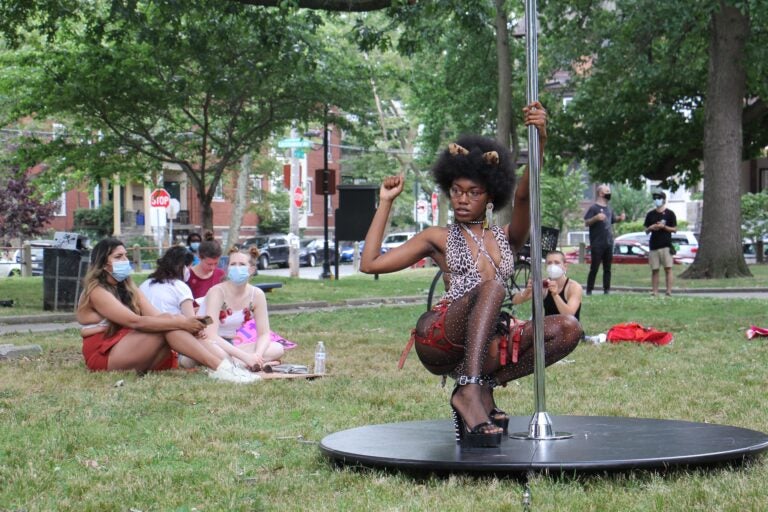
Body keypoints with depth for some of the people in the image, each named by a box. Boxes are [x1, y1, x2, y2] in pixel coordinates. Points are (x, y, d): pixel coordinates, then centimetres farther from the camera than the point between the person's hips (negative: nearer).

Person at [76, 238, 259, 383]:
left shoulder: (128, 289, 17)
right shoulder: (97, 291, -10)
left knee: (166, 322, -19)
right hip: (104, 357, -7)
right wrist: (180, 323, -26)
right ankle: (219, 368, -38)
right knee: (168, 324, -24)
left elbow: (156, 316, 1)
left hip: (131, 352, 7)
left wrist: (186, 324, -19)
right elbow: (135, 321, -22)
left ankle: (220, 366, -35)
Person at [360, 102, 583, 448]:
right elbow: (370, 263, 9)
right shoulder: (439, 239, 17)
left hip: (484, 345, 3)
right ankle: (470, 391, -44)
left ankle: (483, 386, -16)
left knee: (567, 328, -18)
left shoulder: (507, 238, 20)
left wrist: (540, 141, -18)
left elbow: (523, 196, -2)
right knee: (491, 287, -31)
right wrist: (385, 202, 11)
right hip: (439, 338, -3)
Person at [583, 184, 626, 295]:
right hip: (597, 244, -7)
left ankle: (607, 290, 14)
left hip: (608, 243, 7)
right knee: (594, 268, -8)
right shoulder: (594, 208, -7)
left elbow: (613, 219, 32)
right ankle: (589, 290, -5)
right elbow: (586, 222, -12)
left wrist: (620, 218, 11)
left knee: (607, 269, 9)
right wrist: (596, 218, -30)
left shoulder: (608, 208, 16)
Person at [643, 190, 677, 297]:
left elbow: (675, 229, 3)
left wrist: (664, 227, -11)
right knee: (654, 270, 2)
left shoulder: (670, 214, 4)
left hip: (666, 245, -3)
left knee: (668, 268, -8)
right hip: (653, 246, 3)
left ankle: (669, 291, -9)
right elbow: (646, 231, 16)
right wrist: (651, 228, -5)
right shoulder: (650, 214, 12)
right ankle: (655, 292, 3)